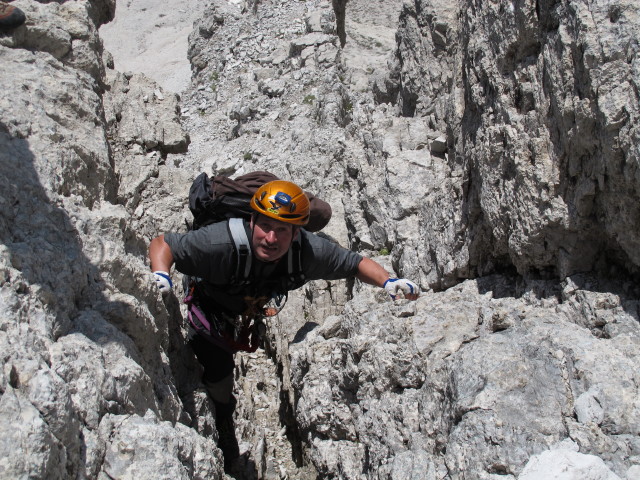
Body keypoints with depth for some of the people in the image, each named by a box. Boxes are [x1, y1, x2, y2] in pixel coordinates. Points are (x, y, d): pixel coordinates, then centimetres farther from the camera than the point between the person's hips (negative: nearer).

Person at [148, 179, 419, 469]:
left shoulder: (309, 252, -33)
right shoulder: (222, 244, -44)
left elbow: (356, 263, -18)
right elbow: (162, 244, -35)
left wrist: (388, 281, -34)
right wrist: (161, 276, -55)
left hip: (250, 313, 3)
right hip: (210, 312, -3)